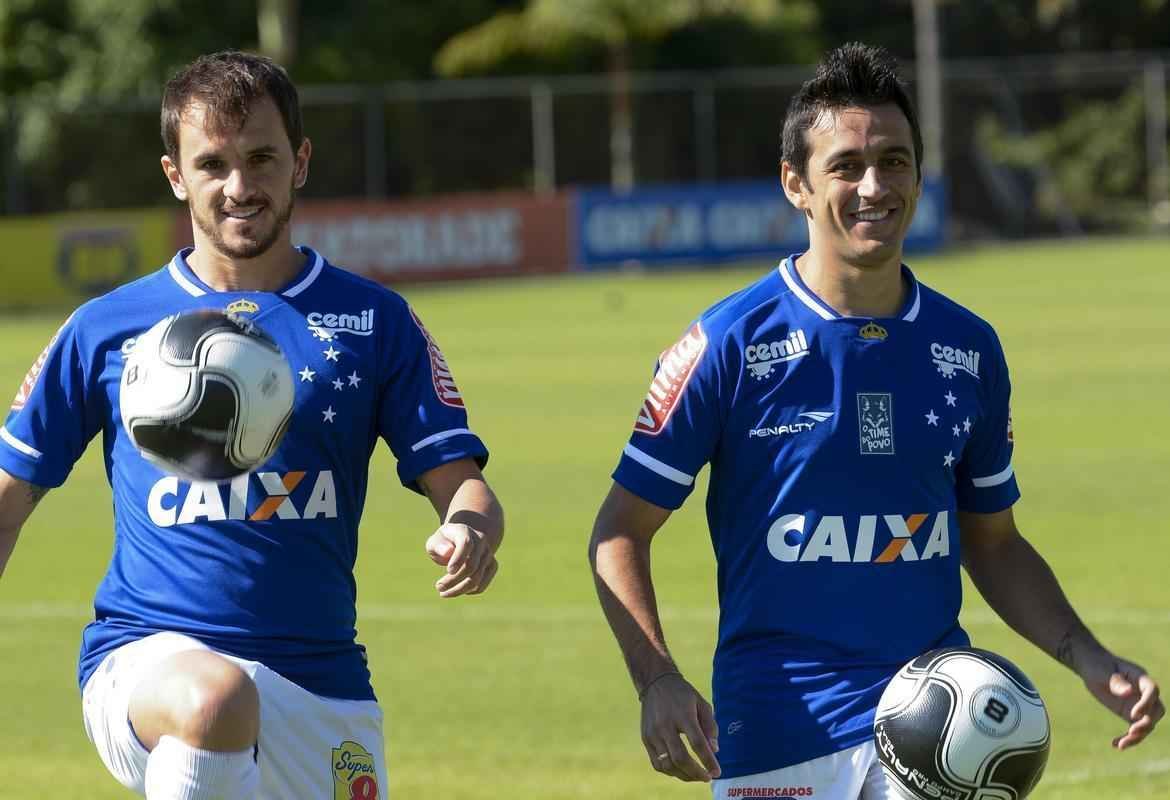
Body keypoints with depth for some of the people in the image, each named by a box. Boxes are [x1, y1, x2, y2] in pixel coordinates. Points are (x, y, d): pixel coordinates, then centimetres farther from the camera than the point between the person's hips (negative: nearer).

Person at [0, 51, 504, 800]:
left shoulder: (374, 320, 8)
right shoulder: (107, 329, 7)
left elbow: (460, 483, 4)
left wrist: (470, 532, -19)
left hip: (324, 687, 3)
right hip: (144, 660, -3)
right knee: (215, 699, -37)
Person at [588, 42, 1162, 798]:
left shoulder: (969, 348, 8)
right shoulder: (730, 343, -4)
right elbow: (621, 531, -2)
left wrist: (1089, 659, 4)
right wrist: (657, 682, -16)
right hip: (777, 731, -2)